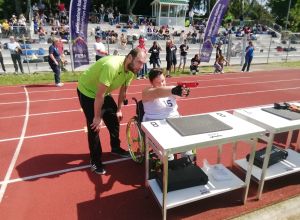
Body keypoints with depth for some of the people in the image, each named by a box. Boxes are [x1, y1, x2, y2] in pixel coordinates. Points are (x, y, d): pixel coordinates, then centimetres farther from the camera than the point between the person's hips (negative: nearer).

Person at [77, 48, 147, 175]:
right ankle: (95, 161, 13)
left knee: (114, 119, 11)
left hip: (104, 93, 8)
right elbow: (99, 95, -33)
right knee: (94, 126, -6)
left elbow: (123, 91, 3)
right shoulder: (112, 66, -38)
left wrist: (119, 110, 8)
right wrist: (97, 117, -24)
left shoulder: (131, 70, -12)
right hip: (87, 91, -7)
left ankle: (115, 148, 33)